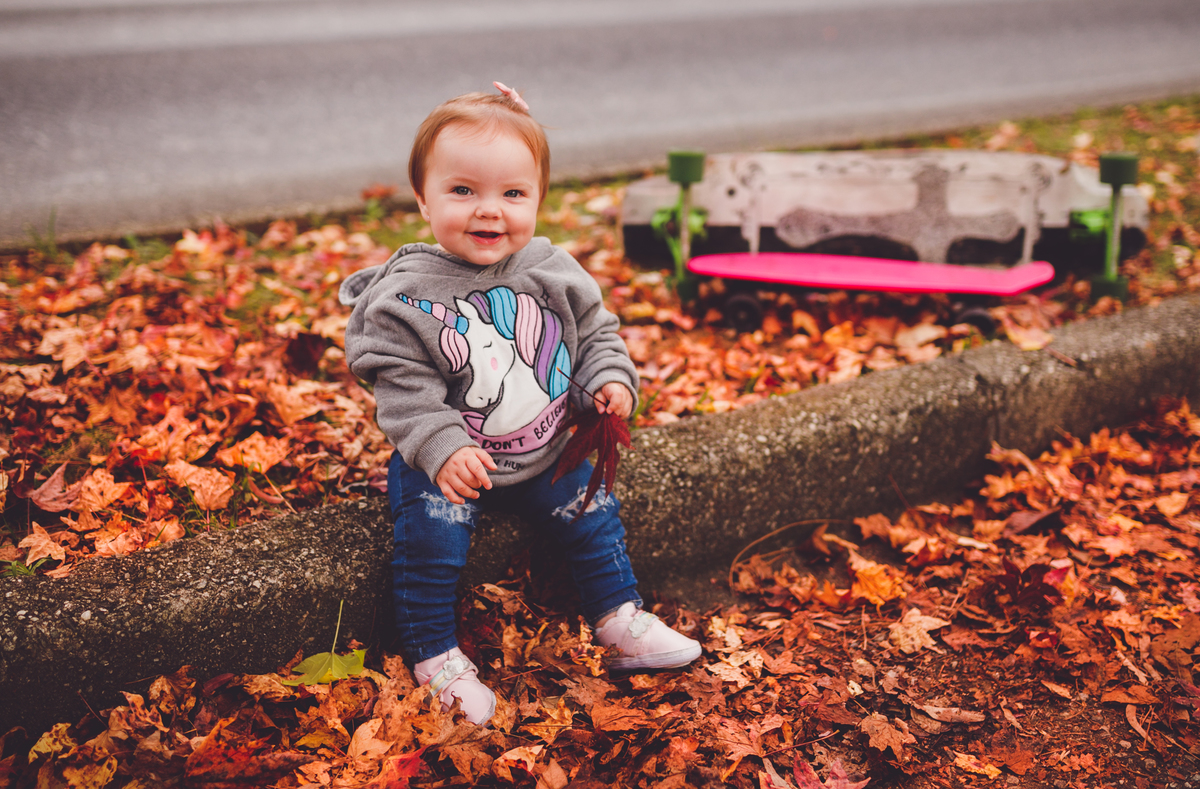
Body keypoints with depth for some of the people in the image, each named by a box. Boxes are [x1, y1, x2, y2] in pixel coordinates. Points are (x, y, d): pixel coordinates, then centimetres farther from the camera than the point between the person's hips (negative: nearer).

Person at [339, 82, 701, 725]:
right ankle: (434, 655, 3)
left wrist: (609, 381, -12)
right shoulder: (406, 296, -19)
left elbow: (595, 332, 7)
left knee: (592, 516, 8)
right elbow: (402, 385, -19)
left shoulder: (553, 272, -6)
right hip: (447, 465, -4)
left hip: (545, 456, 4)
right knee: (431, 543, -18)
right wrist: (442, 448, -29)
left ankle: (618, 619, 28)